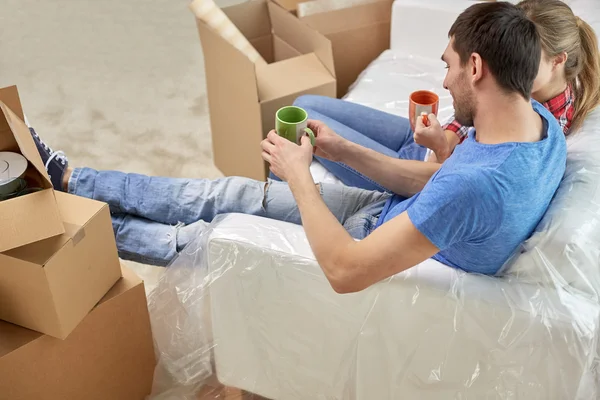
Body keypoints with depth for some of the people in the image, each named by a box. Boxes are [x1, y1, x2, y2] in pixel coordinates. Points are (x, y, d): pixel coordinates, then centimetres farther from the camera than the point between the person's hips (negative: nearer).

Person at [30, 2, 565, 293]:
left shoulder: (474, 185, -39)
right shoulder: (539, 119, -8)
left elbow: (345, 271, -33)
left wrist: (298, 174, -21)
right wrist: (340, 150, -3)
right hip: (392, 216, 8)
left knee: (204, 238, 3)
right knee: (228, 194, 9)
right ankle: (68, 179, 24)